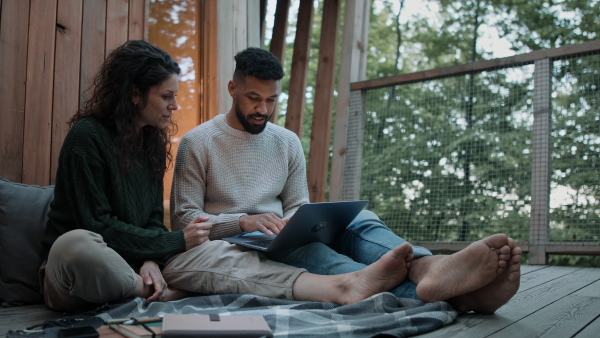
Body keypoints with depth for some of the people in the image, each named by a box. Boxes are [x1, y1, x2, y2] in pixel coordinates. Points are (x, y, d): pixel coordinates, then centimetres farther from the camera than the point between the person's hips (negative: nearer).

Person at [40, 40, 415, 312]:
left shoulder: (151, 142, 9)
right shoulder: (87, 136, -13)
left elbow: (154, 220, 8)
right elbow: (98, 225, -16)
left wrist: (151, 260, -14)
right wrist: (176, 241, -13)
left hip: (137, 261, 5)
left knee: (210, 256, -22)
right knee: (75, 245, -42)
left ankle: (342, 287, -35)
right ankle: (169, 295, -18)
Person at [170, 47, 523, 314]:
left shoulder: (288, 142, 14)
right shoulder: (198, 143, 1)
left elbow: (298, 207, 14)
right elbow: (183, 219, -4)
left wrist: (291, 225, -12)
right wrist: (243, 221, -21)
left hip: (281, 240, 5)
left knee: (358, 220, -23)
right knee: (298, 245, -38)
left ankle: (427, 267, -58)